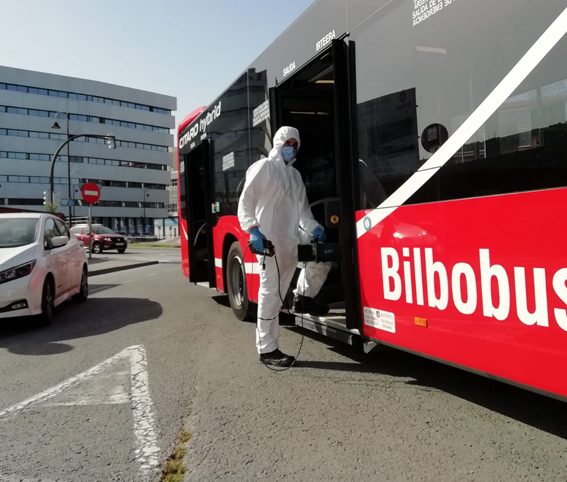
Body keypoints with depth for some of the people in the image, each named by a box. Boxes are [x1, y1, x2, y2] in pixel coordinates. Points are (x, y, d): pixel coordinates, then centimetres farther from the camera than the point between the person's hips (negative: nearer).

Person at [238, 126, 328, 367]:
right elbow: (245, 201, -7)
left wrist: (314, 227, 7)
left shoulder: (295, 174, 23)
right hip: (269, 239, -7)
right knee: (270, 293, -6)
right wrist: (253, 229, -21)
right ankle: (267, 349, 2)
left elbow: (303, 208, 24)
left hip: (293, 239, 8)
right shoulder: (263, 167, 0)